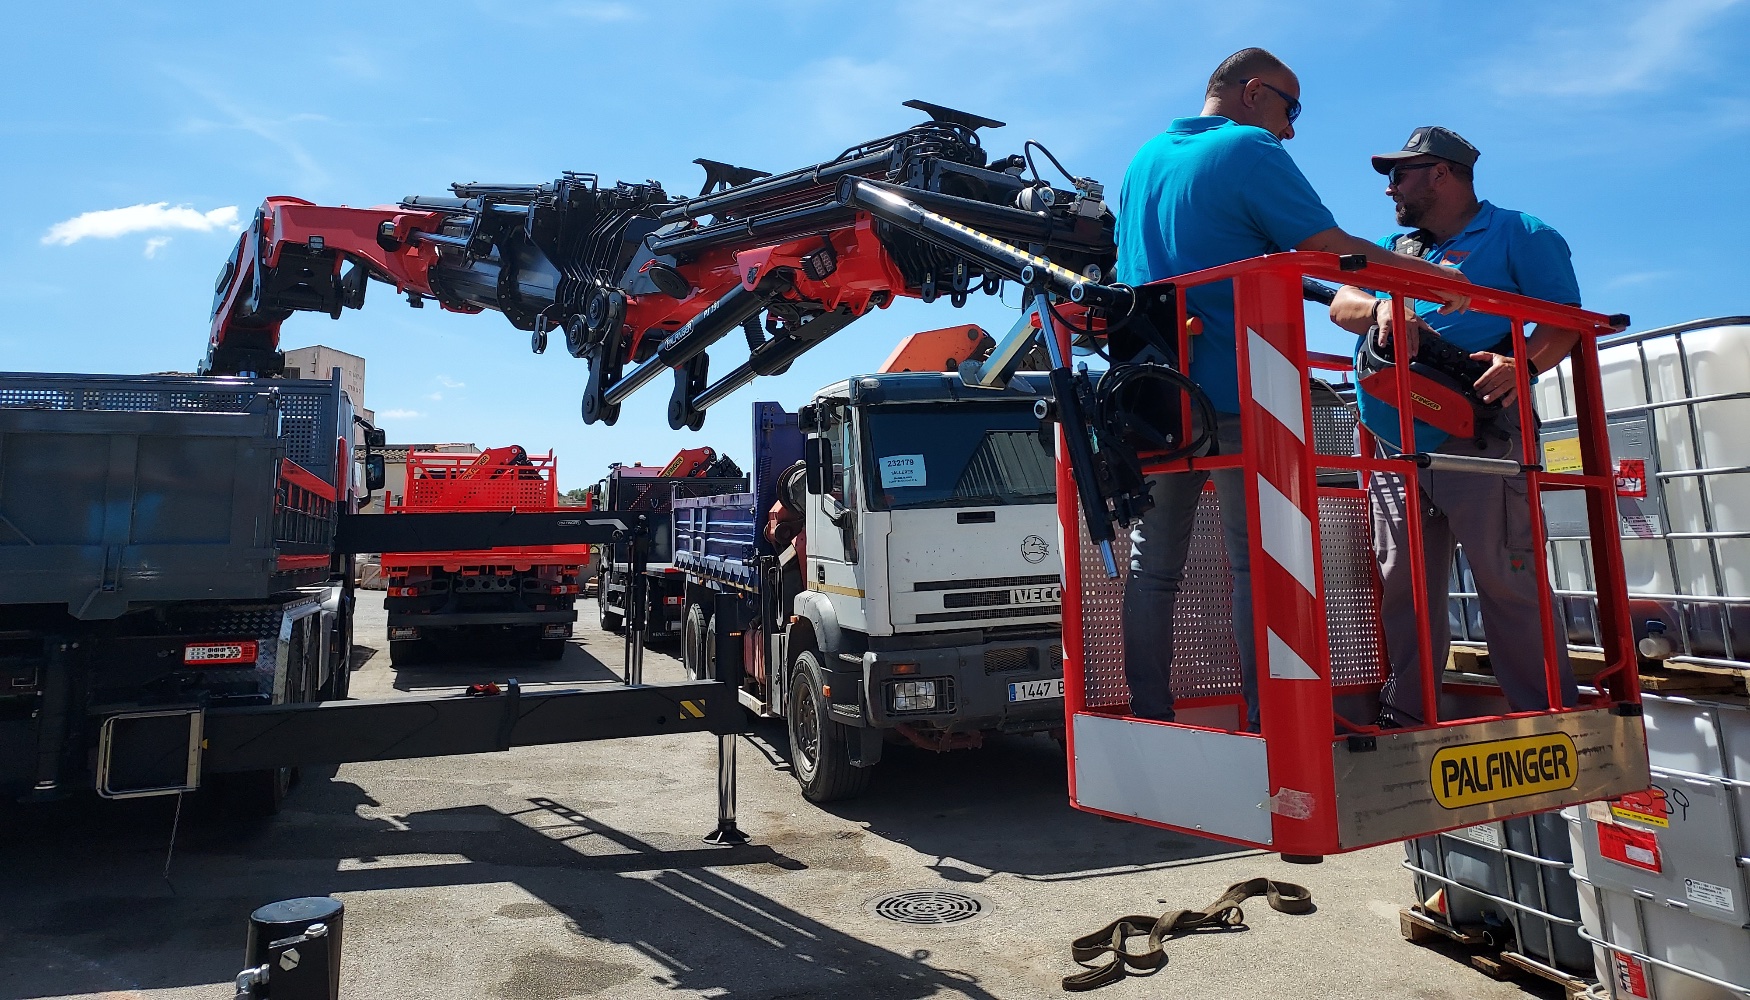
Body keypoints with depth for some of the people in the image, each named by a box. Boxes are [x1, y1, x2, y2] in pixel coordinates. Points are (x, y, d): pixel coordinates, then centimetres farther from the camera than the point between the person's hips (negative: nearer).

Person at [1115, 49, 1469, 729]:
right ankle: (1269, 726, -3)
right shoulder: (1249, 150, -3)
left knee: (1152, 566, 7)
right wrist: (1437, 278, 0)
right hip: (1232, 390, -6)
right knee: (1257, 566, -2)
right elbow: (1334, 251, -9)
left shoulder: (1144, 158, 19)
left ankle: (1148, 723, 9)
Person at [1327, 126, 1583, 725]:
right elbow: (1341, 304, 10)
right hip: (1396, 450, 5)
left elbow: (1565, 318, -2)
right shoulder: (1394, 246, 25)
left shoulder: (1519, 235, 8)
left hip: (1479, 444, -5)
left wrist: (1524, 363, -22)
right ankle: (1403, 720, 15)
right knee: (1404, 589, 7)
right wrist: (1378, 310, -13)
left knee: (1507, 584, -7)